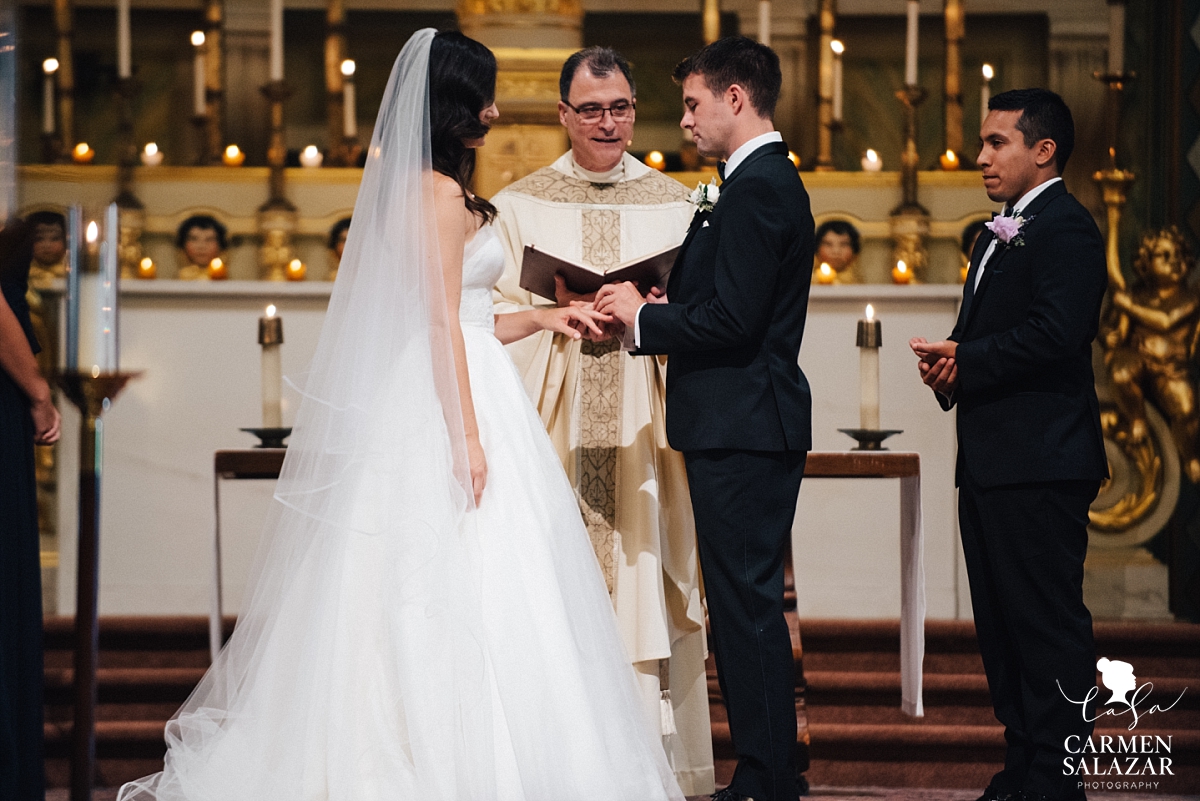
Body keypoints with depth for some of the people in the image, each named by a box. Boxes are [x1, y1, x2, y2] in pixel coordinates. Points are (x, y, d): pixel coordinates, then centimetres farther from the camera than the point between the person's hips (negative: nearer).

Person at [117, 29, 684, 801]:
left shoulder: (411, 187, 17)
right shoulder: (442, 193, -12)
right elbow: (441, 323, -17)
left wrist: (540, 317, 22)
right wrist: (468, 437, -20)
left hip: (422, 406, 10)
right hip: (448, 406, -10)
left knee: (412, 601, 7)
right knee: (460, 588, -8)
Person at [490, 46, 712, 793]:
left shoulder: (674, 204, 10)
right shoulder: (521, 206, 9)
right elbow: (496, 317, 5)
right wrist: (560, 315, -11)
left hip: (642, 428, 1)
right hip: (554, 430, -1)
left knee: (647, 585, -3)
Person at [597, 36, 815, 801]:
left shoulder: (757, 188, -15)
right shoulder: (769, 180, 18)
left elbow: (732, 321, -21)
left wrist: (643, 318, -8)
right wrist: (668, 306, 8)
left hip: (742, 429, -11)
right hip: (750, 428, 11)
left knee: (748, 603, -6)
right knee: (745, 604, 13)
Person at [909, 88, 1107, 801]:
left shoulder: (1066, 228, -10)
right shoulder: (998, 236, 22)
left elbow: (1053, 333, -22)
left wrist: (966, 361, -13)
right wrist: (950, 360, 1)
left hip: (1040, 464, -11)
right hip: (990, 463, 11)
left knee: (1048, 622, -7)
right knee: (1001, 625, 13)